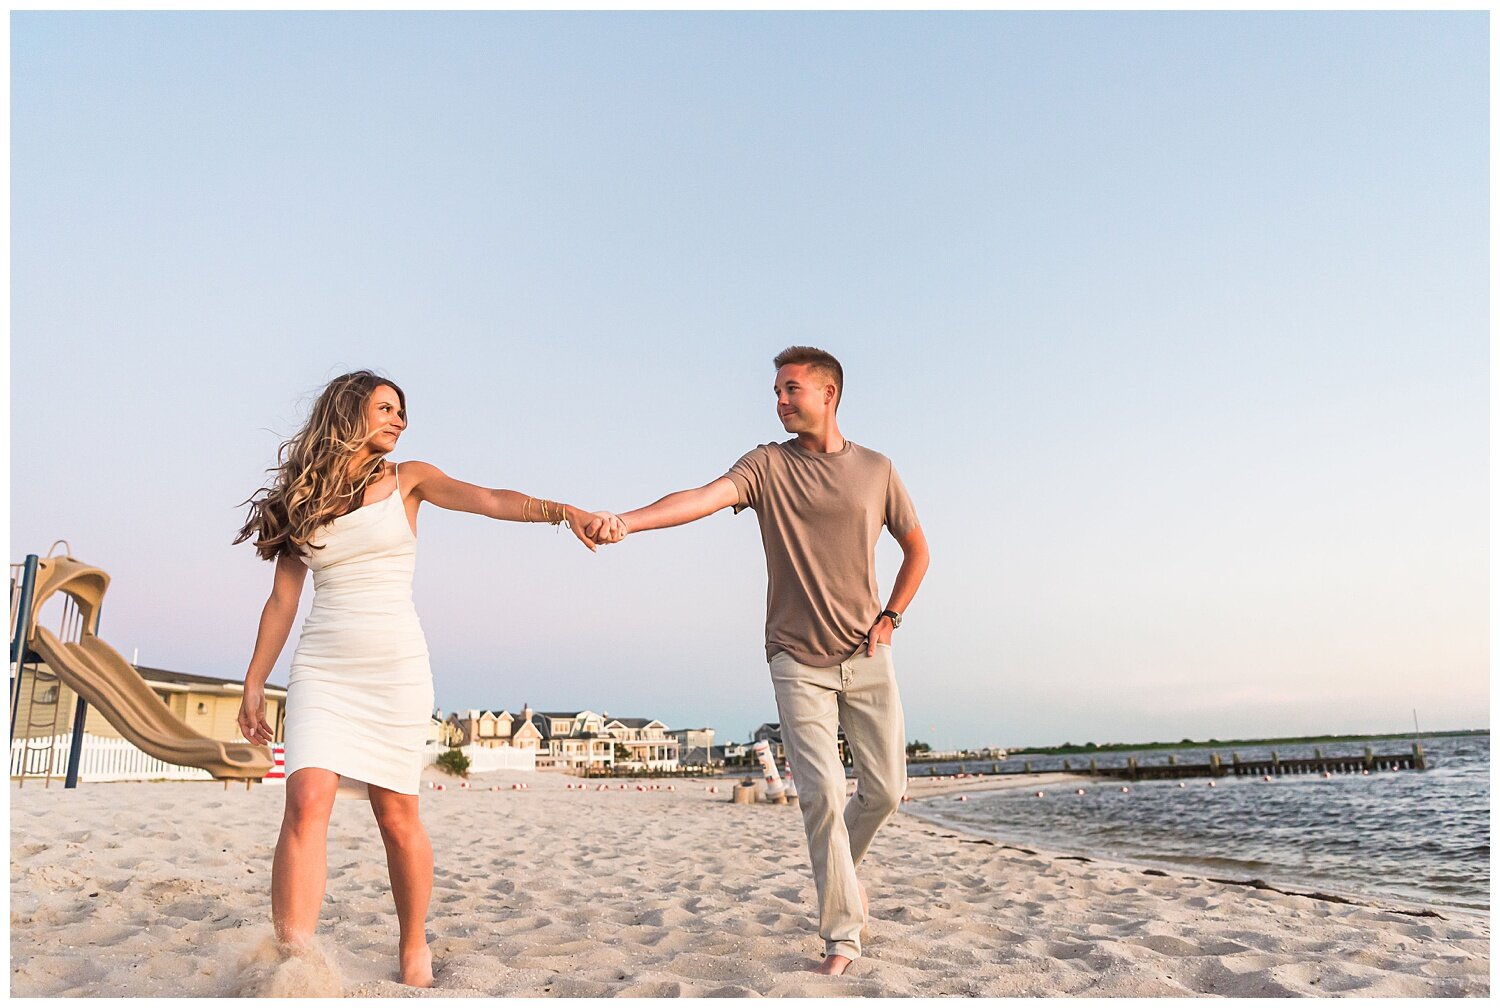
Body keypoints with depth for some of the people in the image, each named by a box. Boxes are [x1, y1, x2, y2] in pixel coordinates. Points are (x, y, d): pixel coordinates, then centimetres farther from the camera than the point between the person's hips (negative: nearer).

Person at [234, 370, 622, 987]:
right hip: (322, 669, 1)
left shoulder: (407, 479, 6)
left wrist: (561, 510, -27)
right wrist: (254, 683, 9)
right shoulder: (302, 497, 11)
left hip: (395, 668, -1)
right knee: (308, 800, -16)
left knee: (397, 815, 2)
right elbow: (282, 599, 12)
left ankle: (414, 950, 21)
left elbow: (489, 501, -10)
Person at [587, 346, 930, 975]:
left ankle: (842, 870, 36)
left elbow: (916, 550, 15)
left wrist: (890, 617, 4)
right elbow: (703, 498, -19)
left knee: (884, 787, 6)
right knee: (822, 794, -7)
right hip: (799, 660, -2)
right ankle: (841, 932, 10)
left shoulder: (875, 469, 4)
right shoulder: (767, 465, -1)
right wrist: (626, 521, -36)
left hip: (867, 658, 2)